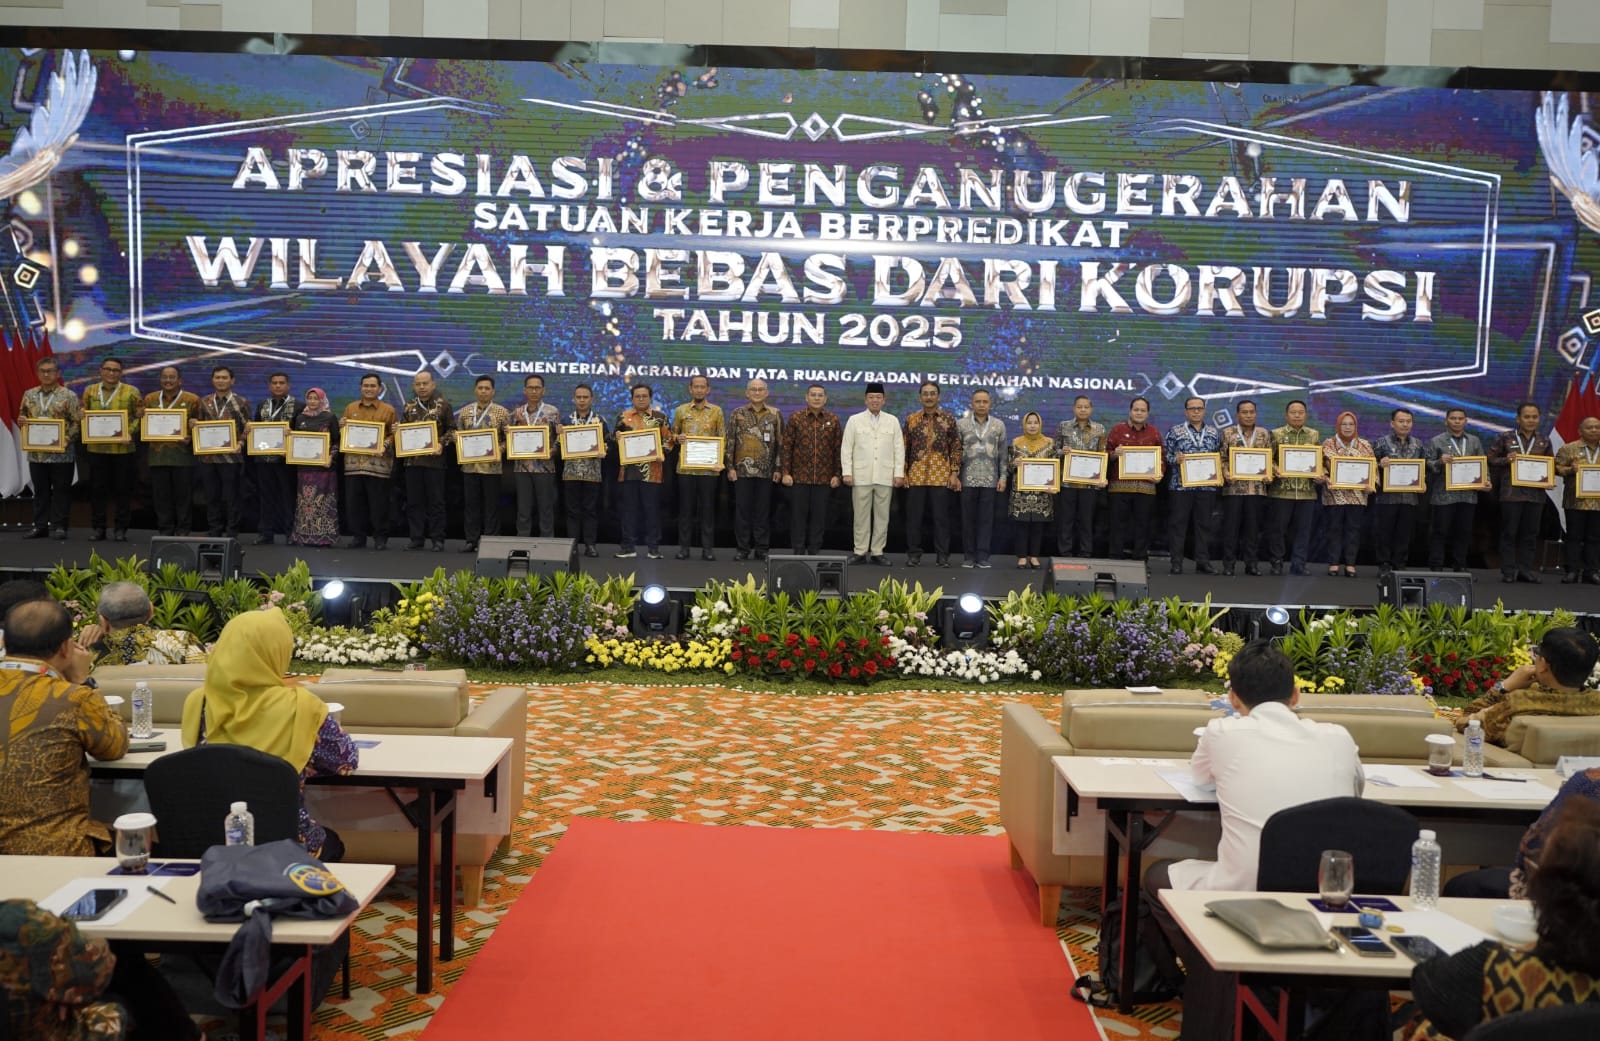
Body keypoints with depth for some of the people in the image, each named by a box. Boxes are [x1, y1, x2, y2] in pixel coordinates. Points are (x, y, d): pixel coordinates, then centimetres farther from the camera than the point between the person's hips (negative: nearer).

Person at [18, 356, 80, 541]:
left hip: (61, 453, -4)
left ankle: (59, 526, 7)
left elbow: (76, 423, -5)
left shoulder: (69, 396, -3)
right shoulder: (29, 394, 10)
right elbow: (21, 416, 18)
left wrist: (66, 440, -16)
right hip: (36, 452, 4)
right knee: (40, 490, 10)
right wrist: (22, 421, -5)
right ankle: (40, 525, 16)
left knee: (61, 490, 1)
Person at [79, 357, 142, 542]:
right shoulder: (90, 391, 10)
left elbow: (139, 416, 0)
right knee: (97, 489, 6)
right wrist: (87, 430, -3)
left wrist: (129, 432, -14)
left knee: (123, 490, 1)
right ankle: (97, 528, 14)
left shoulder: (132, 392, 2)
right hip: (96, 448, 2)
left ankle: (120, 529, 10)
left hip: (123, 449, -2)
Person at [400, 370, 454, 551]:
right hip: (412, 460, 4)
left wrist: (442, 443, -13)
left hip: (434, 460, -4)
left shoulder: (443, 405, 1)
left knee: (436, 501, 0)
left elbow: (452, 429, 2)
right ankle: (416, 538, 12)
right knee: (413, 501, 5)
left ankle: (438, 539, 5)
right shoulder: (409, 406, 12)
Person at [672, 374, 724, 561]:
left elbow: (723, 437, 6)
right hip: (685, 467, 1)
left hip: (708, 467, 0)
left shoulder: (716, 411, 6)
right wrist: (677, 437, -9)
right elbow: (673, 435, 14)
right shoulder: (681, 410, 8)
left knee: (708, 508, 2)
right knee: (685, 507, 3)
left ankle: (708, 547, 7)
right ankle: (684, 546, 9)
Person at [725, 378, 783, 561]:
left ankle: (762, 548, 11)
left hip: (766, 471, 1)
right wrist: (730, 467, -3)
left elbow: (779, 442, 7)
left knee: (763, 510, 4)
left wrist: (778, 468, 2)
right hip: (743, 469, 0)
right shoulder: (737, 414, 4)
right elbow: (730, 441, 3)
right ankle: (743, 548, 9)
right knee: (742, 509, 2)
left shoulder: (775, 414, 6)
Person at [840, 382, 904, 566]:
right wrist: (846, 472, -4)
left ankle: (877, 552, 8)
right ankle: (860, 552, 7)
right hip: (861, 476, -1)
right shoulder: (854, 420, 6)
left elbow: (899, 449, 7)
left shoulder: (893, 421, 10)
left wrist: (899, 473, -1)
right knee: (861, 515, 1)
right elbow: (846, 448, 4)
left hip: (885, 477, 1)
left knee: (882, 516, 2)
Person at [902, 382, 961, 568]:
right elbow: (904, 448, 8)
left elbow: (956, 448, 4)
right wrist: (902, 473, 2)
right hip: (916, 475, 1)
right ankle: (914, 554, 13)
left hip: (941, 476, -1)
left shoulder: (948, 419, 4)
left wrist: (955, 473, -3)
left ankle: (942, 555, 9)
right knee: (913, 516, 4)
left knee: (941, 516, 2)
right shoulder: (911, 419, 6)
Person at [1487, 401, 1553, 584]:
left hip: (1536, 493, 3)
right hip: (1512, 492, -3)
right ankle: (1508, 572, 3)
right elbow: (1490, 459, 4)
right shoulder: (1506, 438, 1)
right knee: (1509, 533, -1)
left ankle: (1525, 570, 12)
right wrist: (1506, 460, -13)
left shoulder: (1544, 441, 11)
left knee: (1530, 534, 6)